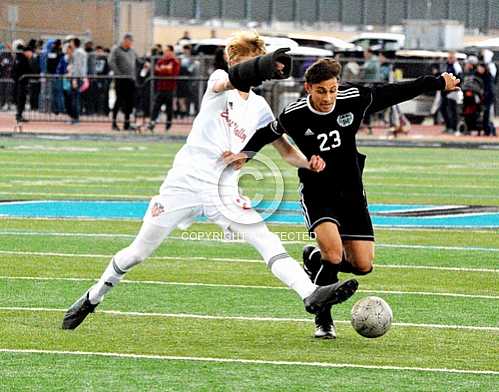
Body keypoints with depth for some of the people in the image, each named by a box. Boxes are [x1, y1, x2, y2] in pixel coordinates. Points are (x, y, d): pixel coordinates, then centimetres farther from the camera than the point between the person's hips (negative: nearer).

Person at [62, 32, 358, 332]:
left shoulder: (259, 107, 11)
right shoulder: (219, 80, -1)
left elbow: (286, 150, 12)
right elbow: (230, 80, -27)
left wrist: (309, 162, -12)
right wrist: (264, 65, -49)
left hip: (224, 192, 3)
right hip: (185, 181, -3)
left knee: (268, 242, -18)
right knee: (138, 253, 4)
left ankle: (311, 295, -30)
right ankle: (92, 298, 23)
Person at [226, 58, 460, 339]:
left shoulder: (354, 99, -14)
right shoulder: (295, 115, -17)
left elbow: (393, 92, 0)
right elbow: (268, 133, 4)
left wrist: (438, 83, 9)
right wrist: (246, 153, -13)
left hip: (351, 192, 4)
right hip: (316, 193, -3)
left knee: (363, 265, -3)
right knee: (334, 250, -28)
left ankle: (315, 260, 29)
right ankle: (324, 321, -7)